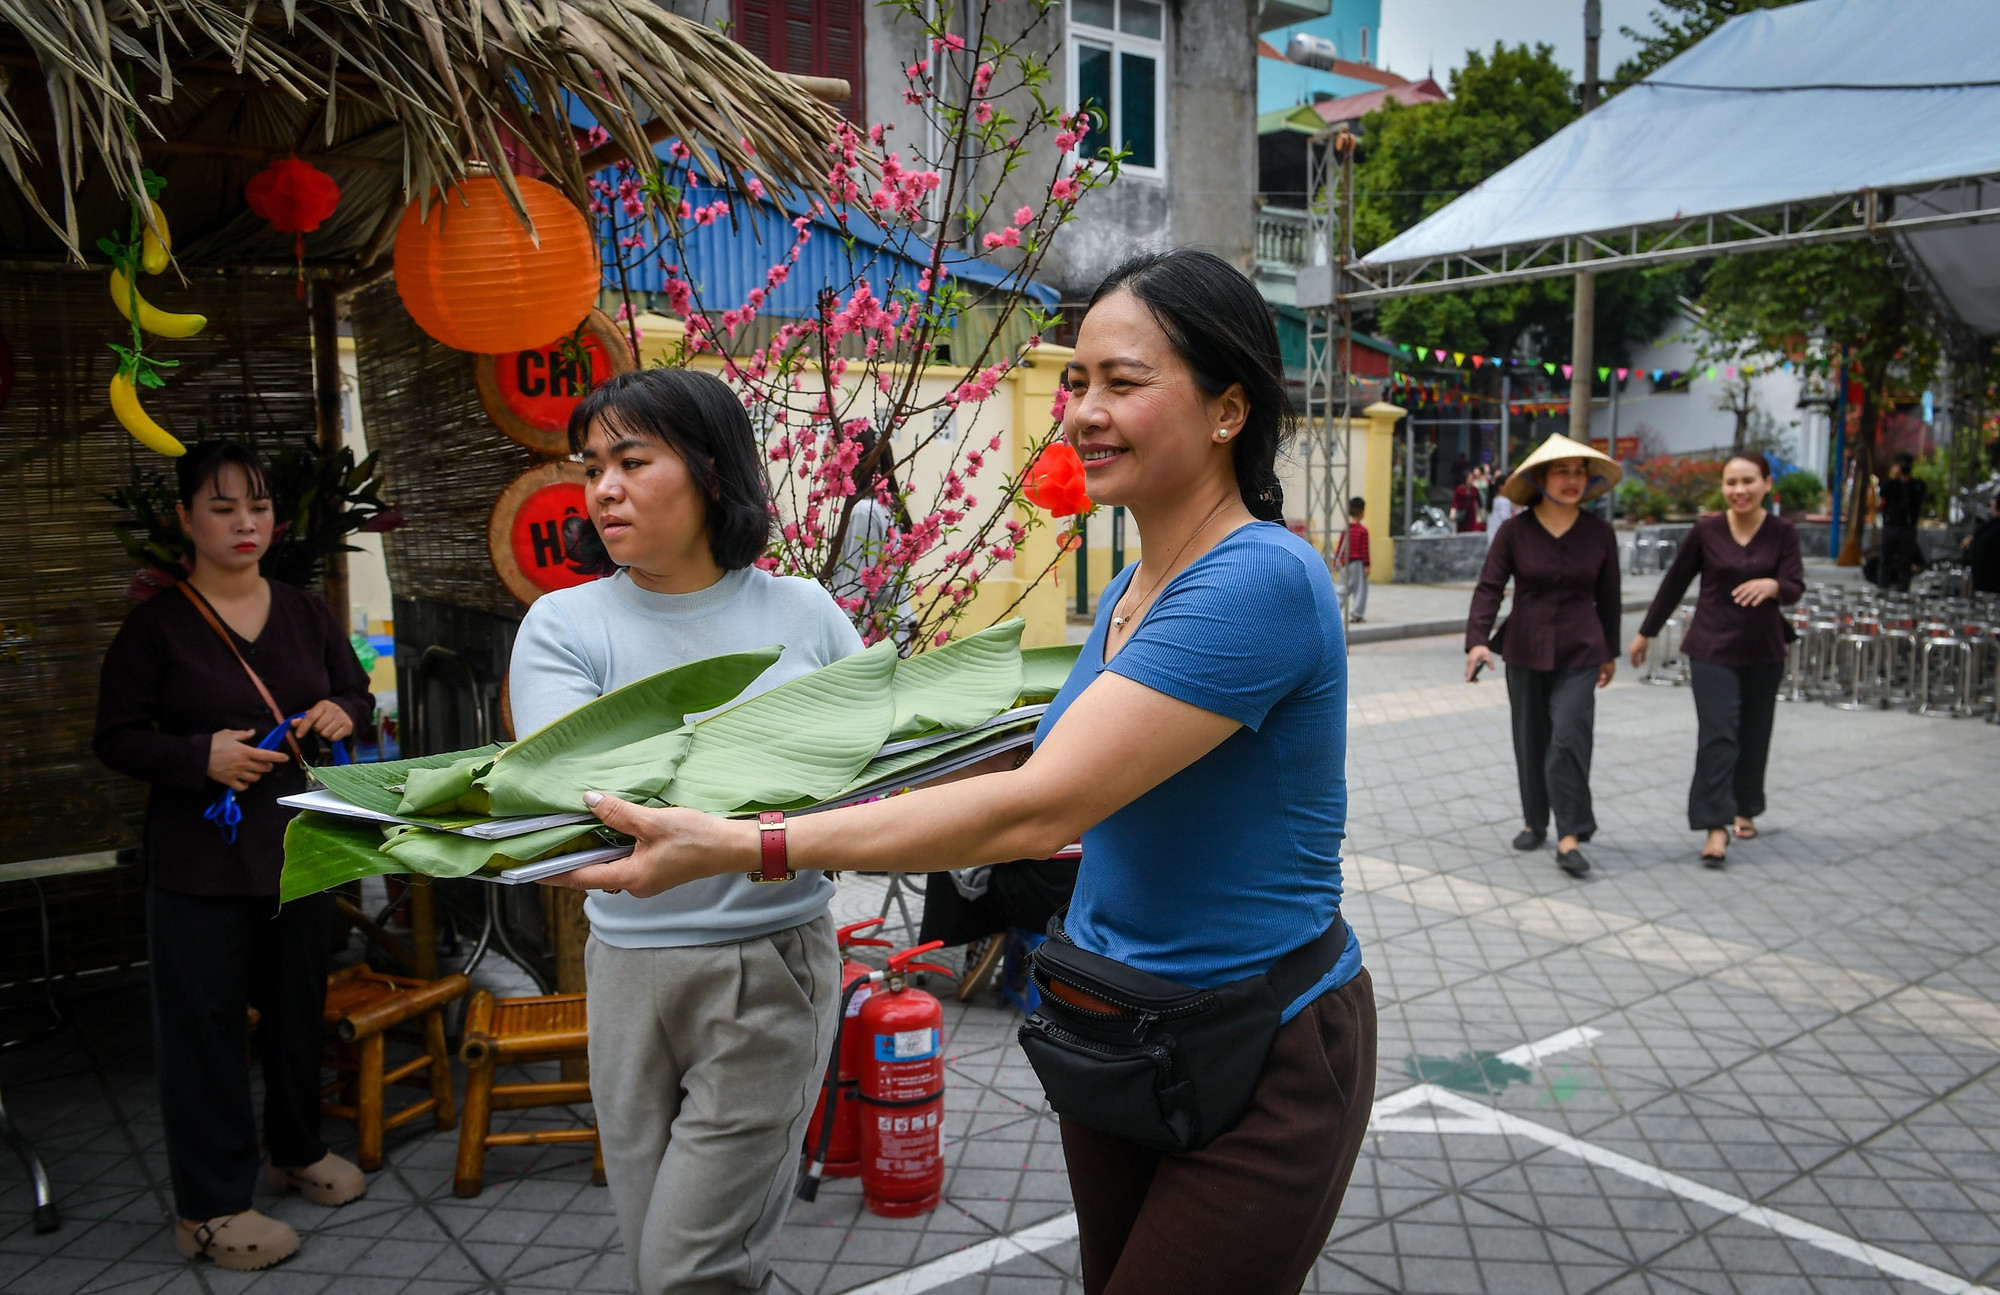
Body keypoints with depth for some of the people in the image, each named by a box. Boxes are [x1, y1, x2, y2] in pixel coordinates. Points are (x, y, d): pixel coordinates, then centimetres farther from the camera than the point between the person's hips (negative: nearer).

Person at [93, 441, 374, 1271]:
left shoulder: (304, 613, 5)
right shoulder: (157, 625, -6)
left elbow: (356, 690, 16)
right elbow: (116, 740, -5)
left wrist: (342, 711, -7)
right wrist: (200, 756, -21)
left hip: (299, 846, 4)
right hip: (200, 859, -4)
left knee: (298, 1001, 17)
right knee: (205, 1022, 3)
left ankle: (298, 1148, 38)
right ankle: (209, 1209, 15)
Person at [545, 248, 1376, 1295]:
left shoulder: (1262, 580, -24)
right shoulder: (1128, 590, 5)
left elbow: (1037, 810, -29)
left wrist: (739, 846, -29)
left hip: (1257, 1061, -8)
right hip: (1111, 1039, 8)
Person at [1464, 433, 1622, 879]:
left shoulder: (1599, 533, 0)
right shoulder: (1516, 531, -4)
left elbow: (1607, 596, 9)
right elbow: (1489, 586, -9)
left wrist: (1609, 652, 14)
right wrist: (1477, 639, -22)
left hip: (1579, 652, -1)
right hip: (1525, 649, 1)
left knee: (1569, 737, -11)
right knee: (1530, 739, 10)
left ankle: (1570, 838, -7)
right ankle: (1535, 822, 27)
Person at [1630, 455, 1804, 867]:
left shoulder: (1782, 532, -2)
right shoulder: (1706, 531, -4)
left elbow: (1795, 586, -12)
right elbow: (1675, 583, 5)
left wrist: (1772, 585, -36)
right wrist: (1645, 633, 11)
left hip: (1762, 651, 2)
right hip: (1712, 648, -2)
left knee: (1754, 735, 11)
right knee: (1718, 735, -9)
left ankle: (1745, 809, 32)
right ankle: (1716, 825, -10)